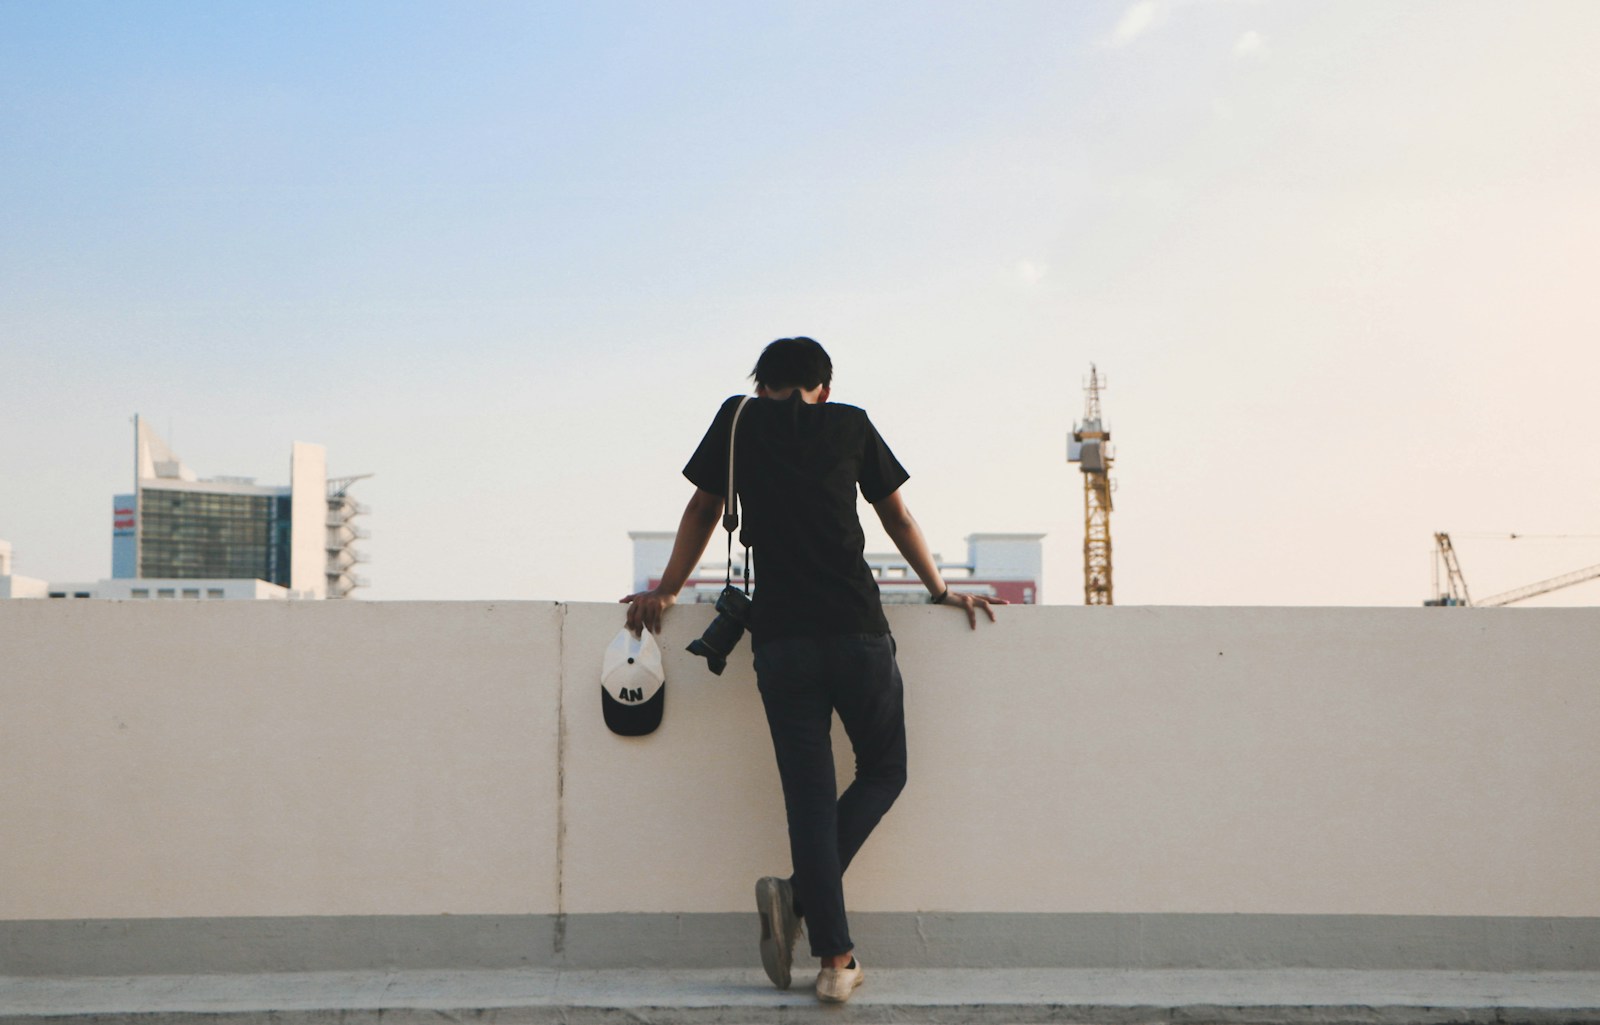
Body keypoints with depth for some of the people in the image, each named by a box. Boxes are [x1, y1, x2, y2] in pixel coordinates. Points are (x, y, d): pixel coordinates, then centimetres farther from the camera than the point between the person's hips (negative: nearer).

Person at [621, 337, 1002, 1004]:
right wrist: (940, 591, 29)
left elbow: (703, 510, 18)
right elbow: (896, 517, 19)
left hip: (779, 637, 1)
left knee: (809, 795, 3)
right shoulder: (851, 424, 12)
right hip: (857, 630, -1)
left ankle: (835, 959, -4)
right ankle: (799, 894, -2)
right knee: (883, 771, 16)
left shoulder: (739, 420, 13)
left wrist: (664, 593, 26)